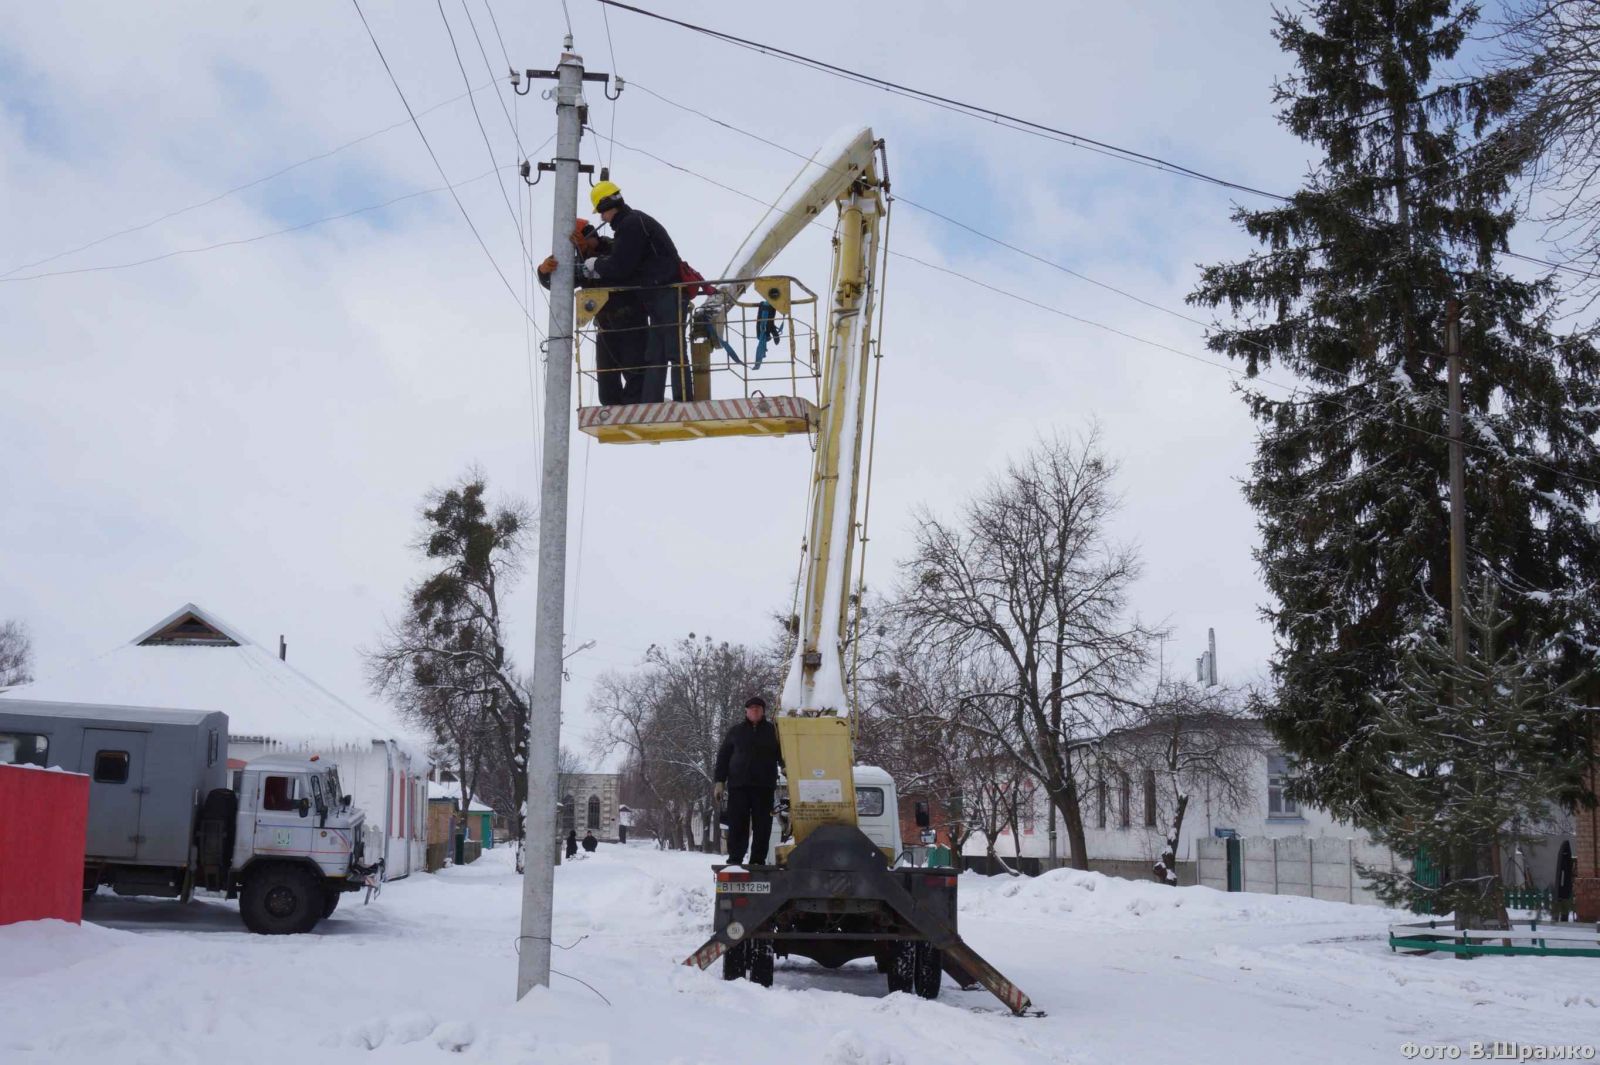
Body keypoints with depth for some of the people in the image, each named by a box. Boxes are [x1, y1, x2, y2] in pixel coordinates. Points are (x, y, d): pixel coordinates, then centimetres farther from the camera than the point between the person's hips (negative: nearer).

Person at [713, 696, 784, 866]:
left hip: (764, 785, 0)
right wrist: (719, 781, 3)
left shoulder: (772, 731, 11)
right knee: (738, 825, -2)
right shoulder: (735, 731, 13)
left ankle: (758, 861, 3)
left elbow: (782, 755, 8)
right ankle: (734, 860, 1)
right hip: (738, 784, 0)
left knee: (762, 826, -1)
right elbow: (723, 757, 13)